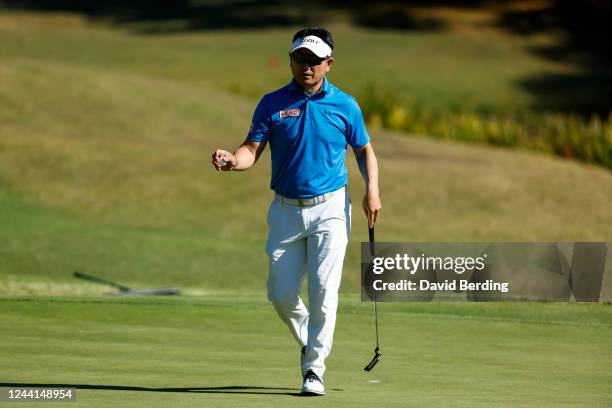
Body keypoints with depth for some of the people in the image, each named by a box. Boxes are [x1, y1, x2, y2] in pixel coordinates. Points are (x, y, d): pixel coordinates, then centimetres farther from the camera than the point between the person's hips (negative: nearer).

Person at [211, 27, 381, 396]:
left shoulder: (345, 105, 2)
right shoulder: (273, 104, 2)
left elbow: (364, 150, 11)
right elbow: (253, 149, -5)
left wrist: (372, 190, -4)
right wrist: (233, 160, -28)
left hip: (329, 209, -2)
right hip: (286, 210, 2)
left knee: (323, 290, -12)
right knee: (281, 293, 1)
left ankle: (315, 369, -4)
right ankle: (309, 342, 31)